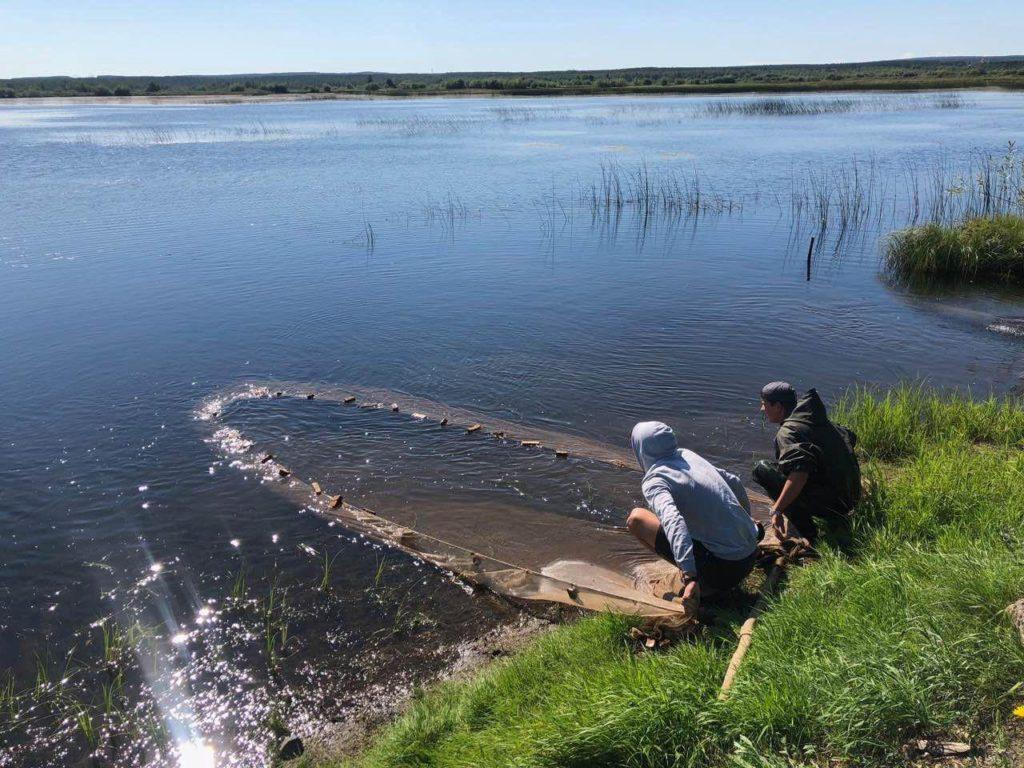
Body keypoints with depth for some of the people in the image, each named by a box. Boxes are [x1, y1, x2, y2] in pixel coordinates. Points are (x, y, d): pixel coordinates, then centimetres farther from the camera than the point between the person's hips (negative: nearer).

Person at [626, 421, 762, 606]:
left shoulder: (654, 481, -12)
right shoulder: (687, 455, 9)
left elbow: (673, 522, -31)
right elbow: (735, 483, 21)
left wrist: (690, 577, -36)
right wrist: (747, 519, 38)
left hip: (723, 569, -8)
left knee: (636, 518, -5)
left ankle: (692, 573, -4)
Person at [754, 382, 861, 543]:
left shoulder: (788, 431, -18)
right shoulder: (814, 418, 10)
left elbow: (799, 473, -34)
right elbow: (849, 437, 26)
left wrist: (777, 510, -29)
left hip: (831, 503, -9)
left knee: (761, 469, -13)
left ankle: (812, 536, -11)